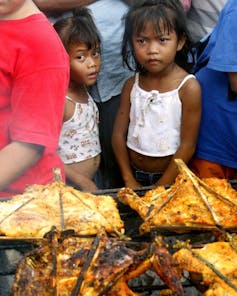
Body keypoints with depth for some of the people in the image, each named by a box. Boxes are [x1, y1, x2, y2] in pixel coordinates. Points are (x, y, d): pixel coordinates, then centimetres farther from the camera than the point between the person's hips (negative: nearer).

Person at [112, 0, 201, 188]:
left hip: (170, 179, -3)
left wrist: (160, 187, -14)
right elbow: (119, 134, 1)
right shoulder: (132, 85, -2)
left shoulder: (188, 87, -15)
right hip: (135, 175, 3)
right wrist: (129, 181, -6)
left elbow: (187, 146, -14)